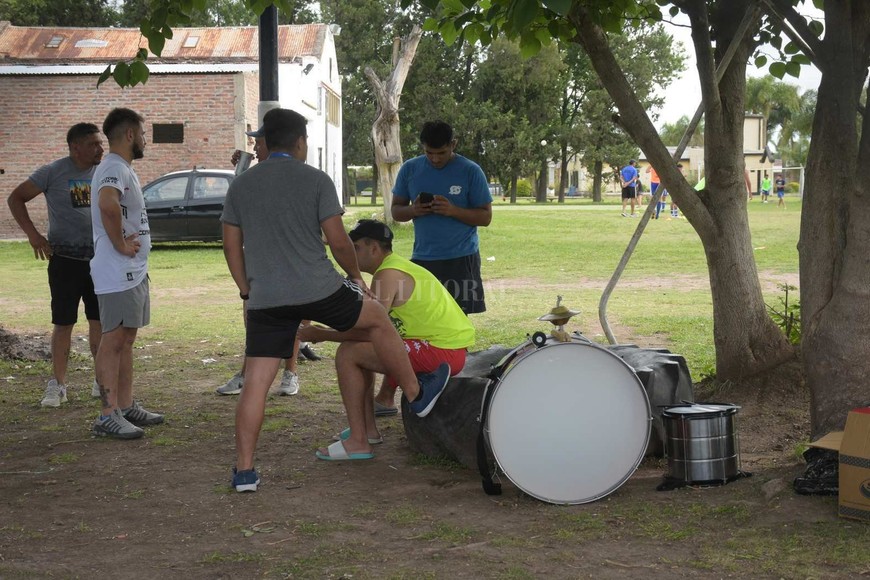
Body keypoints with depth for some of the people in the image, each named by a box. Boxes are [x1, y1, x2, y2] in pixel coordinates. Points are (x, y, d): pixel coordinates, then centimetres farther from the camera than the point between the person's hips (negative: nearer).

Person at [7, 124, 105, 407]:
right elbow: (16, 198, -2)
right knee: (63, 323, 1)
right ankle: (57, 385, 11)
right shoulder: (53, 172, -7)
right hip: (65, 259, -3)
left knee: (100, 322, 8)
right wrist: (32, 234, -10)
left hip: (99, 259, 3)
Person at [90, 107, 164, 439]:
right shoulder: (115, 168, -16)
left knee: (126, 340, 15)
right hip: (118, 273, -10)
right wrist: (120, 244, -26)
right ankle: (108, 416, -5)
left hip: (134, 271, 10)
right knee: (113, 340, -8)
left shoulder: (123, 169, 16)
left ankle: (126, 406, 23)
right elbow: (107, 204, -37)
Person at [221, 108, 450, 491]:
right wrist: (355, 275, 12)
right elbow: (338, 241, -5)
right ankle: (417, 395, 34)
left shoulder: (240, 186, 9)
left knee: (255, 383, 4)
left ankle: (244, 470, 2)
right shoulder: (316, 180, -2)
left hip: (264, 299, 3)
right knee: (377, 319, 22)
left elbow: (231, 247, 10)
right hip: (317, 289, -3)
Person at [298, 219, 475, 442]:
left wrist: (321, 334, -6)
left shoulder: (388, 274, -12)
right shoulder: (399, 266, 18)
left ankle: (366, 432, -7)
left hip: (442, 352, -11)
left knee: (348, 354, -11)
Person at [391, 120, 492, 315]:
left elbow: (485, 216, -3)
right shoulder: (410, 169, 5)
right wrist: (413, 210, -14)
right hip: (422, 259, 3)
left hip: (461, 260, -3)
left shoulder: (470, 171, -4)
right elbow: (395, 210, 10)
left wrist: (453, 210, -20)